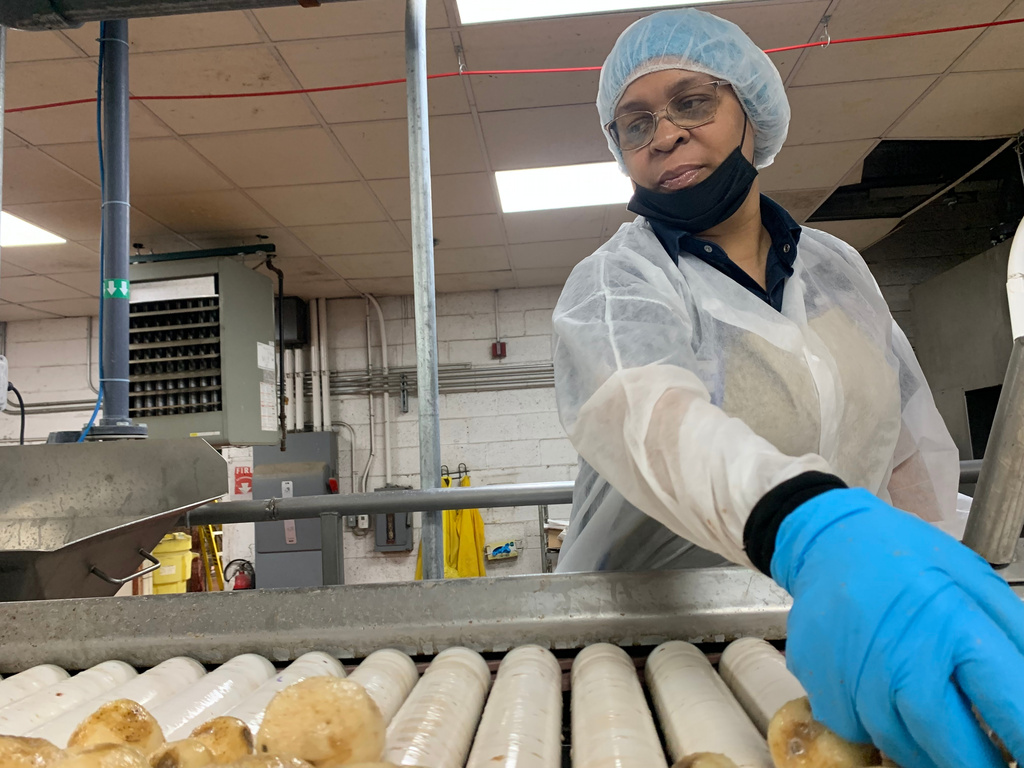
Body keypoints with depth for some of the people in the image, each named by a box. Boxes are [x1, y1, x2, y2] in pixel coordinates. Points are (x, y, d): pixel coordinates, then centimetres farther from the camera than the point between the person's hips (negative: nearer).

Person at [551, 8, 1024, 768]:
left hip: (843, 648, 3)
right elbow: (640, 412, -31)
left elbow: (917, 454, 9)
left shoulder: (838, 266, 7)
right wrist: (810, 530, -48)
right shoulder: (612, 284, -9)